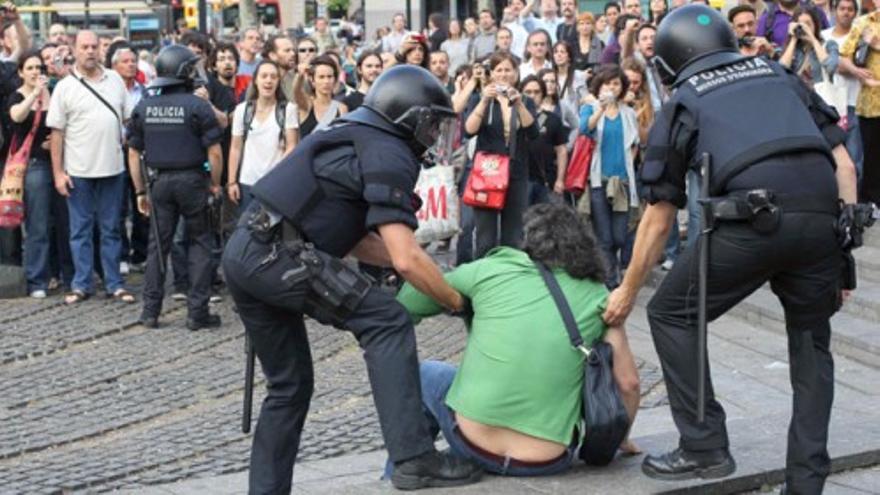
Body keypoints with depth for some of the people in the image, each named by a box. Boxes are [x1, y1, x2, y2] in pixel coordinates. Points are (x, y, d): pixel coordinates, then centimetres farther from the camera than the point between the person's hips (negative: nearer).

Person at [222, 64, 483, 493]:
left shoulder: (358, 140, 24)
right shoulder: (390, 155, -5)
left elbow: (358, 239, 25)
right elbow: (406, 260, -13)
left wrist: (433, 270, 21)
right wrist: (458, 302, 1)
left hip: (244, 253, 10)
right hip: (276, 253, -10)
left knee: (289, 386, 18)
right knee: (387, 322, -9)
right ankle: (413, 458, -15)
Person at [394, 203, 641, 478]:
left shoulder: (493, 269, 1)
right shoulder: (596, 297, 4)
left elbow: (406, 303, 12)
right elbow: (628, 382, 4)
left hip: (472, 445, 0)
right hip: (547, 463, 1)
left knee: (425, 374, 30)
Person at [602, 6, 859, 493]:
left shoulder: (682, 104, 21)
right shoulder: (782, 76, 29)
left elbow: (658, 218, 22)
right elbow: (844, 165, 19)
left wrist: (626, 292, 32)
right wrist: (842, 246, 22)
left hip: (754, 217, -4)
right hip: (823, 214, 4)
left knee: (672, 314, 18)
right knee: (811, 343, 23)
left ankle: (704, 447, 14)